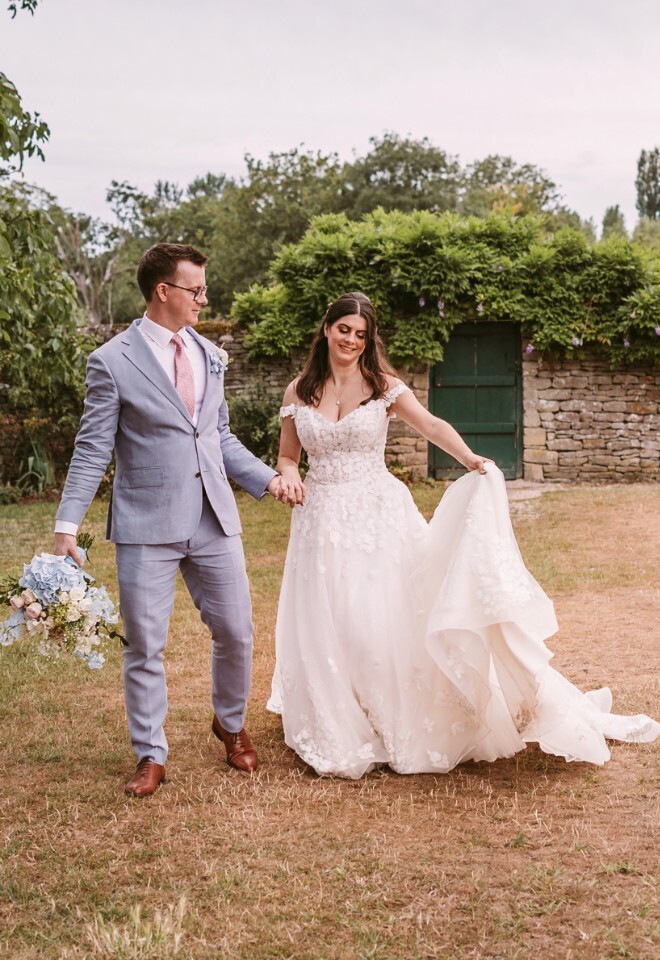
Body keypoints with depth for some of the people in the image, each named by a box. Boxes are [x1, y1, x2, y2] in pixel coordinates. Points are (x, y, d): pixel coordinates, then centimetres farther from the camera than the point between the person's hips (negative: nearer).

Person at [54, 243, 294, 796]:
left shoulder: (210, 357, 11)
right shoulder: (113, 362, -6)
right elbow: (93, 451, -6)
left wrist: (267, 479, 6)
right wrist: (67, 527, -13)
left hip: (214, 521, 5)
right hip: (147, 527, -5)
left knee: (236, 632, 11)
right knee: (145, 646, 5)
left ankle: (231, 724, 37)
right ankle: (151, 756, 21)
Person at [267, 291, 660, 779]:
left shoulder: (382, 385, -2)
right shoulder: (298, 392, 4)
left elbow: (431, 425, -15)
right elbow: (288, 456, 12)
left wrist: (469, 457, -33)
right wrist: (291, 477, -11)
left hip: (379, 516, -2)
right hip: (323, 520, 2)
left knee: (388, 621, -2)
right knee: (327, 630, 5)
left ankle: (402, 725, 16)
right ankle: (339, 734, 22)